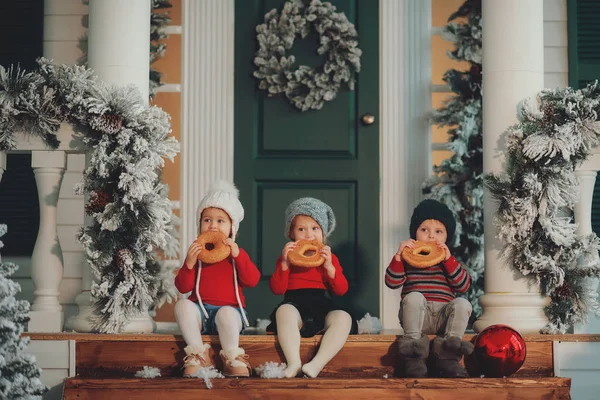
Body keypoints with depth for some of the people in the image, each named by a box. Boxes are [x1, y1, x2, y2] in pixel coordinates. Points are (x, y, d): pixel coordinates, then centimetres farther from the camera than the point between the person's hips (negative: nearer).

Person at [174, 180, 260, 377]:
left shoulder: (237, 253, 9)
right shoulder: (196, 252, 10)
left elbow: (252, 280, -7)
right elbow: (183, 287, 3)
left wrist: (238, 255, -16)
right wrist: (189, 264, -14)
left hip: (229, 310, -2)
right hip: (201, 311, 2)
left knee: (226, 313, -38)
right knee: (182, 305, -30)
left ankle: (233, 359, -26)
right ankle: (198, 355, -28)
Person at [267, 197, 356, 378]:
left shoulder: (330, 258, 18)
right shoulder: (287, 257, 17)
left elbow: (341, 290, 7)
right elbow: (277, 289, 5)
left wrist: (329, 266, -7)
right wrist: (285, 263, -7)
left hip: (322, 305, 1)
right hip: (295, 304, -1)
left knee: (343, 318, -33)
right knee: (284, 311, -38)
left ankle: (316, 364, -41)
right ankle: (294, 363, -45)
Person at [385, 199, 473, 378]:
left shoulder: (450, 261, 17)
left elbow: (463, 286, 1)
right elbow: (392, 282, -1)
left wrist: (448, 259, -7)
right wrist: (399, 256, -10)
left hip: (443, 317, 1)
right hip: (416, 317, -1)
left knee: (462, 304, -26)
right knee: (414, 296, -32)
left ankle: (446, 356, -31)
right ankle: (414, 357, -33)